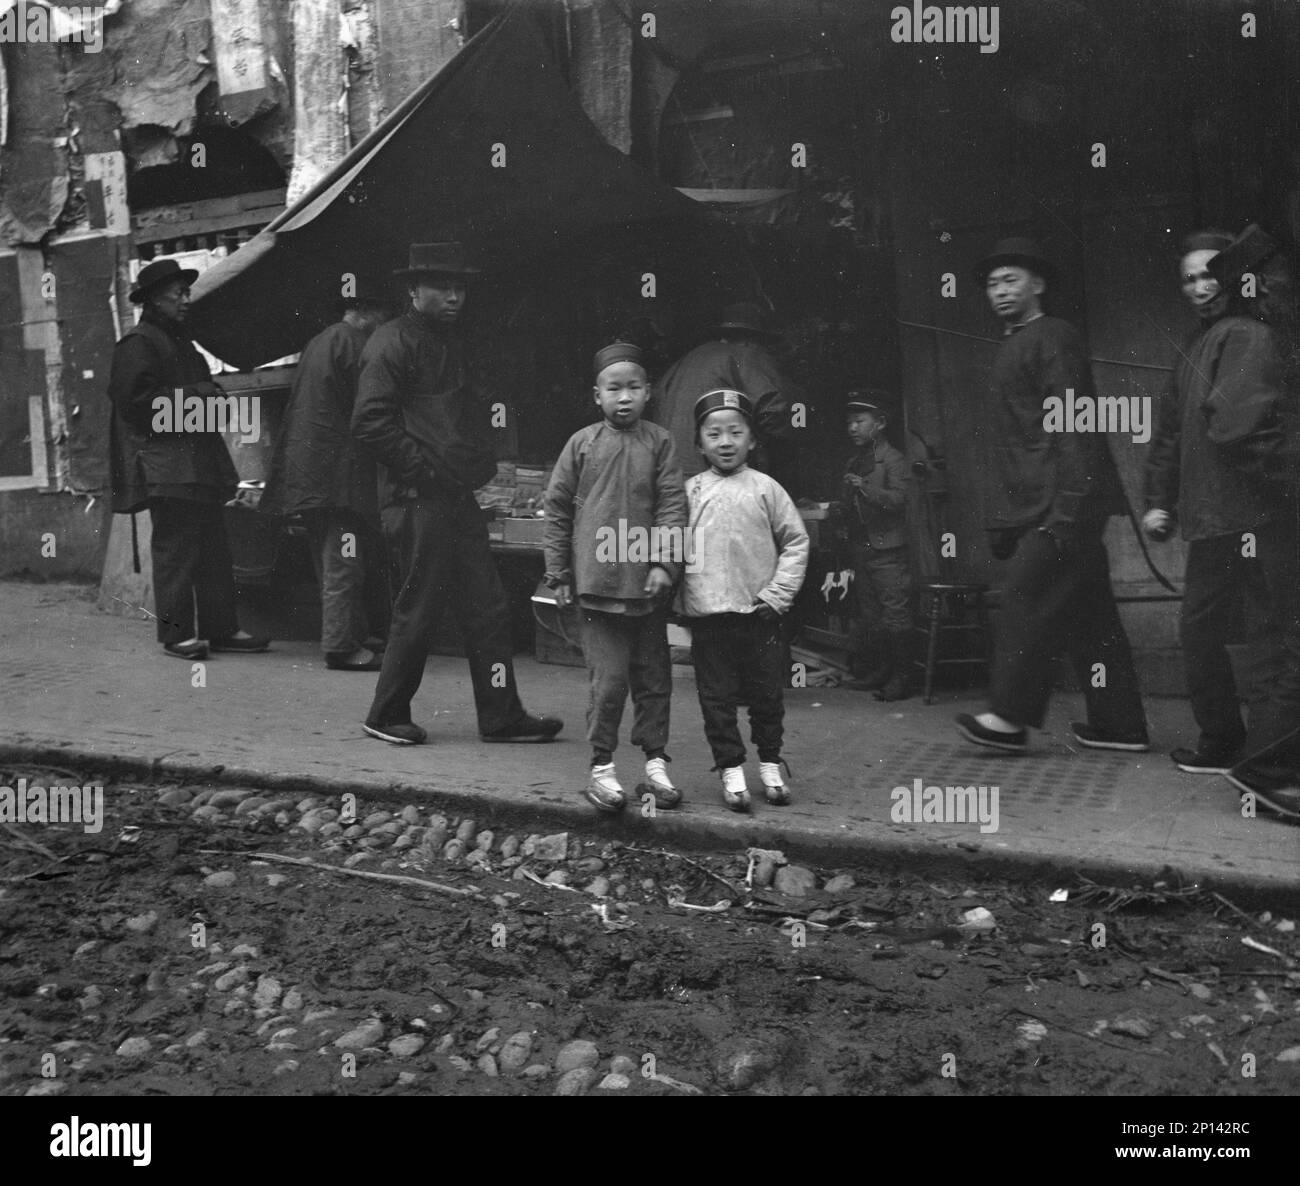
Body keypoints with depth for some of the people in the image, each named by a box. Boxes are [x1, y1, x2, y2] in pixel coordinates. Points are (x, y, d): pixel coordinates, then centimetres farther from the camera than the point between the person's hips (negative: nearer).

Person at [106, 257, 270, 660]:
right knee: (175, 550, -7)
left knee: (213, 550, 8)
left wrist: (211, 397, 7)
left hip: (198, 462, 9)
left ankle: (221, 628, 13)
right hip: (165, 467, -9)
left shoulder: (179, 341, 23)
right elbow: (136, 400, -17)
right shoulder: (138, 344, -6)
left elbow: (202, 393, 31)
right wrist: (193, 398, -14)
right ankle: (176, 632, -1)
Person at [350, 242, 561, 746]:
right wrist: (424, 467, -16)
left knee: (488, 608, 7)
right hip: (419, 497, -9)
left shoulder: (451, 343, 20)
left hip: (457, 494, 9)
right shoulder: (392, 343, -8)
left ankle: (501, 716, 13)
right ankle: (387, 716, 14)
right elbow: (370, 421, -16)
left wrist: (480, 462, 14)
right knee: (419, 608, -2)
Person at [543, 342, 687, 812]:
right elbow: (557, 509, 5)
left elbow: (672, 505, -1)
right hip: (596, 582, -2)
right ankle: (602, 767, 9)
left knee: (654, 676, 10)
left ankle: (655, 762, 21)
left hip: (647, 584, 2)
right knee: (609, 678, -3)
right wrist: (559, 574, 4)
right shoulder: (582, 444, 1)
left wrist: (665, 563, -11)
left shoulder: (659, 443, 3)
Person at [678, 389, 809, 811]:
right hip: (707, 615, 1)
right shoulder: (690, 492, 3)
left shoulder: (765, 489, 0)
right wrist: (683, 593, -2)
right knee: (717, 696, 5)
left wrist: (778, 593, -4)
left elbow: (796, 541, 3)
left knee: (766, 693, 9)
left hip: (759, 614, 0)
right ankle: (731, 769, 16)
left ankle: (770, 764, 25)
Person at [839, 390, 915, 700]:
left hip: (888, 550, -8)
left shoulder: (893, 459, -6)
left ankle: (902, 677, -4)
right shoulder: (853, 463, 17)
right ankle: (882, 669, 20)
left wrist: (865, 488, -29)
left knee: (895, 614, -7)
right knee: (869, 616, 11)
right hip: (861, 551, 8)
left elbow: (898, 498, -19)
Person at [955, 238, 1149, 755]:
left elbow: (1070, 426, -15)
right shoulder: (1012, 348, 23)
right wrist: (1001, 519, 19)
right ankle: (1118, 723, 13)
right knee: (1088, 610, 9)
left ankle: (1010, 717, -5)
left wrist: (1065, 507, -22)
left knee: (1026, 599, -10)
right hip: (1033, 507, 9)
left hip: (1061, 503, -9)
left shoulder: (1053, 338, -6)